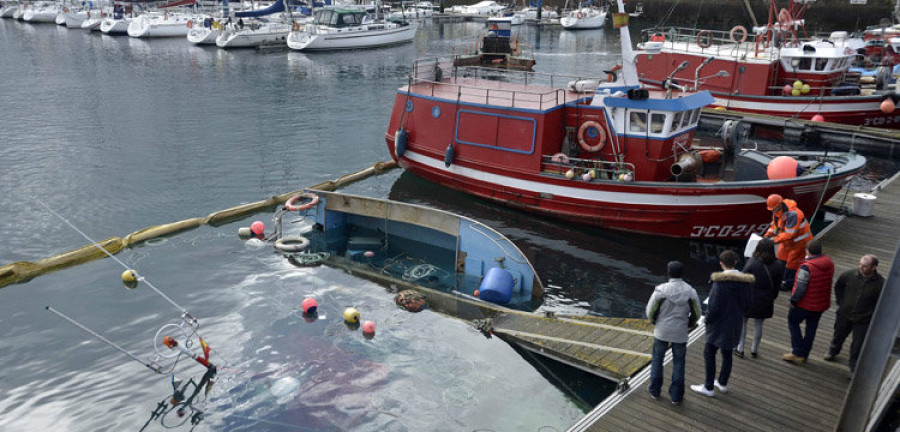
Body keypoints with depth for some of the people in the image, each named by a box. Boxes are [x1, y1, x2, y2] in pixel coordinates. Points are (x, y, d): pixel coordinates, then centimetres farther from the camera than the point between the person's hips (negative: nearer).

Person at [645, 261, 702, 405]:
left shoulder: (661, 290, -16)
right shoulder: (690, 291, -9)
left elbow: (650, 311, -8)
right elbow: (696, 313, 1)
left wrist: (655, 322, 13)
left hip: (662, 331, -1)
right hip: (680, 333, 1)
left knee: (657, 359, 17)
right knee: (678, 363, 14)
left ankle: (655, 391, 26)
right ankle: (676, 395, 21)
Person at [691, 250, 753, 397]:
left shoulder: (720, 280, -23)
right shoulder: (745, 280, -3)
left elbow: (715, 305, -21)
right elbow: (747, 304, 5)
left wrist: (708, 320, -6)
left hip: (720, 323, -6)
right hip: (735, 324, 6)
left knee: (709, 352, 7)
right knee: (727, 353, 19)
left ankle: (709, 388, 12)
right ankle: (723, 383, 35)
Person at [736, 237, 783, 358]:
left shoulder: (752, 263, -18)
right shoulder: (777, 266, -6)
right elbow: (777, 286, 3)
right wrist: (772, 298, 17)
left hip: (749, 299, -3)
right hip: (765, 301, 3)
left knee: (742, 322, 13)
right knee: (759, 325, 16)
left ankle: (740, 349, 18)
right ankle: (754, 350, 27)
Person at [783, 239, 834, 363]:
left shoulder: (807, 267, -26)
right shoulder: (829, 263, -3)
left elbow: (800, 288, -24)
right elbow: (829, 281, 9)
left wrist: (793, 301, -12)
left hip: (805, 304, -7)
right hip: (821, 303, 7)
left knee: (793, 322, 13)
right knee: (811, 328, 16)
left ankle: (798, 352, 11)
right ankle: (804, 355, 27)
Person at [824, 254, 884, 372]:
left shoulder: (880, 283, -18)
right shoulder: (849, 275, -13)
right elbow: (838, 286, 7)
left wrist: (871, 314, -8)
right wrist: (841, 302, 4)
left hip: (863, 320, -3)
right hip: (844, 314, 3)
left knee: (858, 345, 3)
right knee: (839, 335, 23)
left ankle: (854, 369, 20)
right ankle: (833, 352, 51)